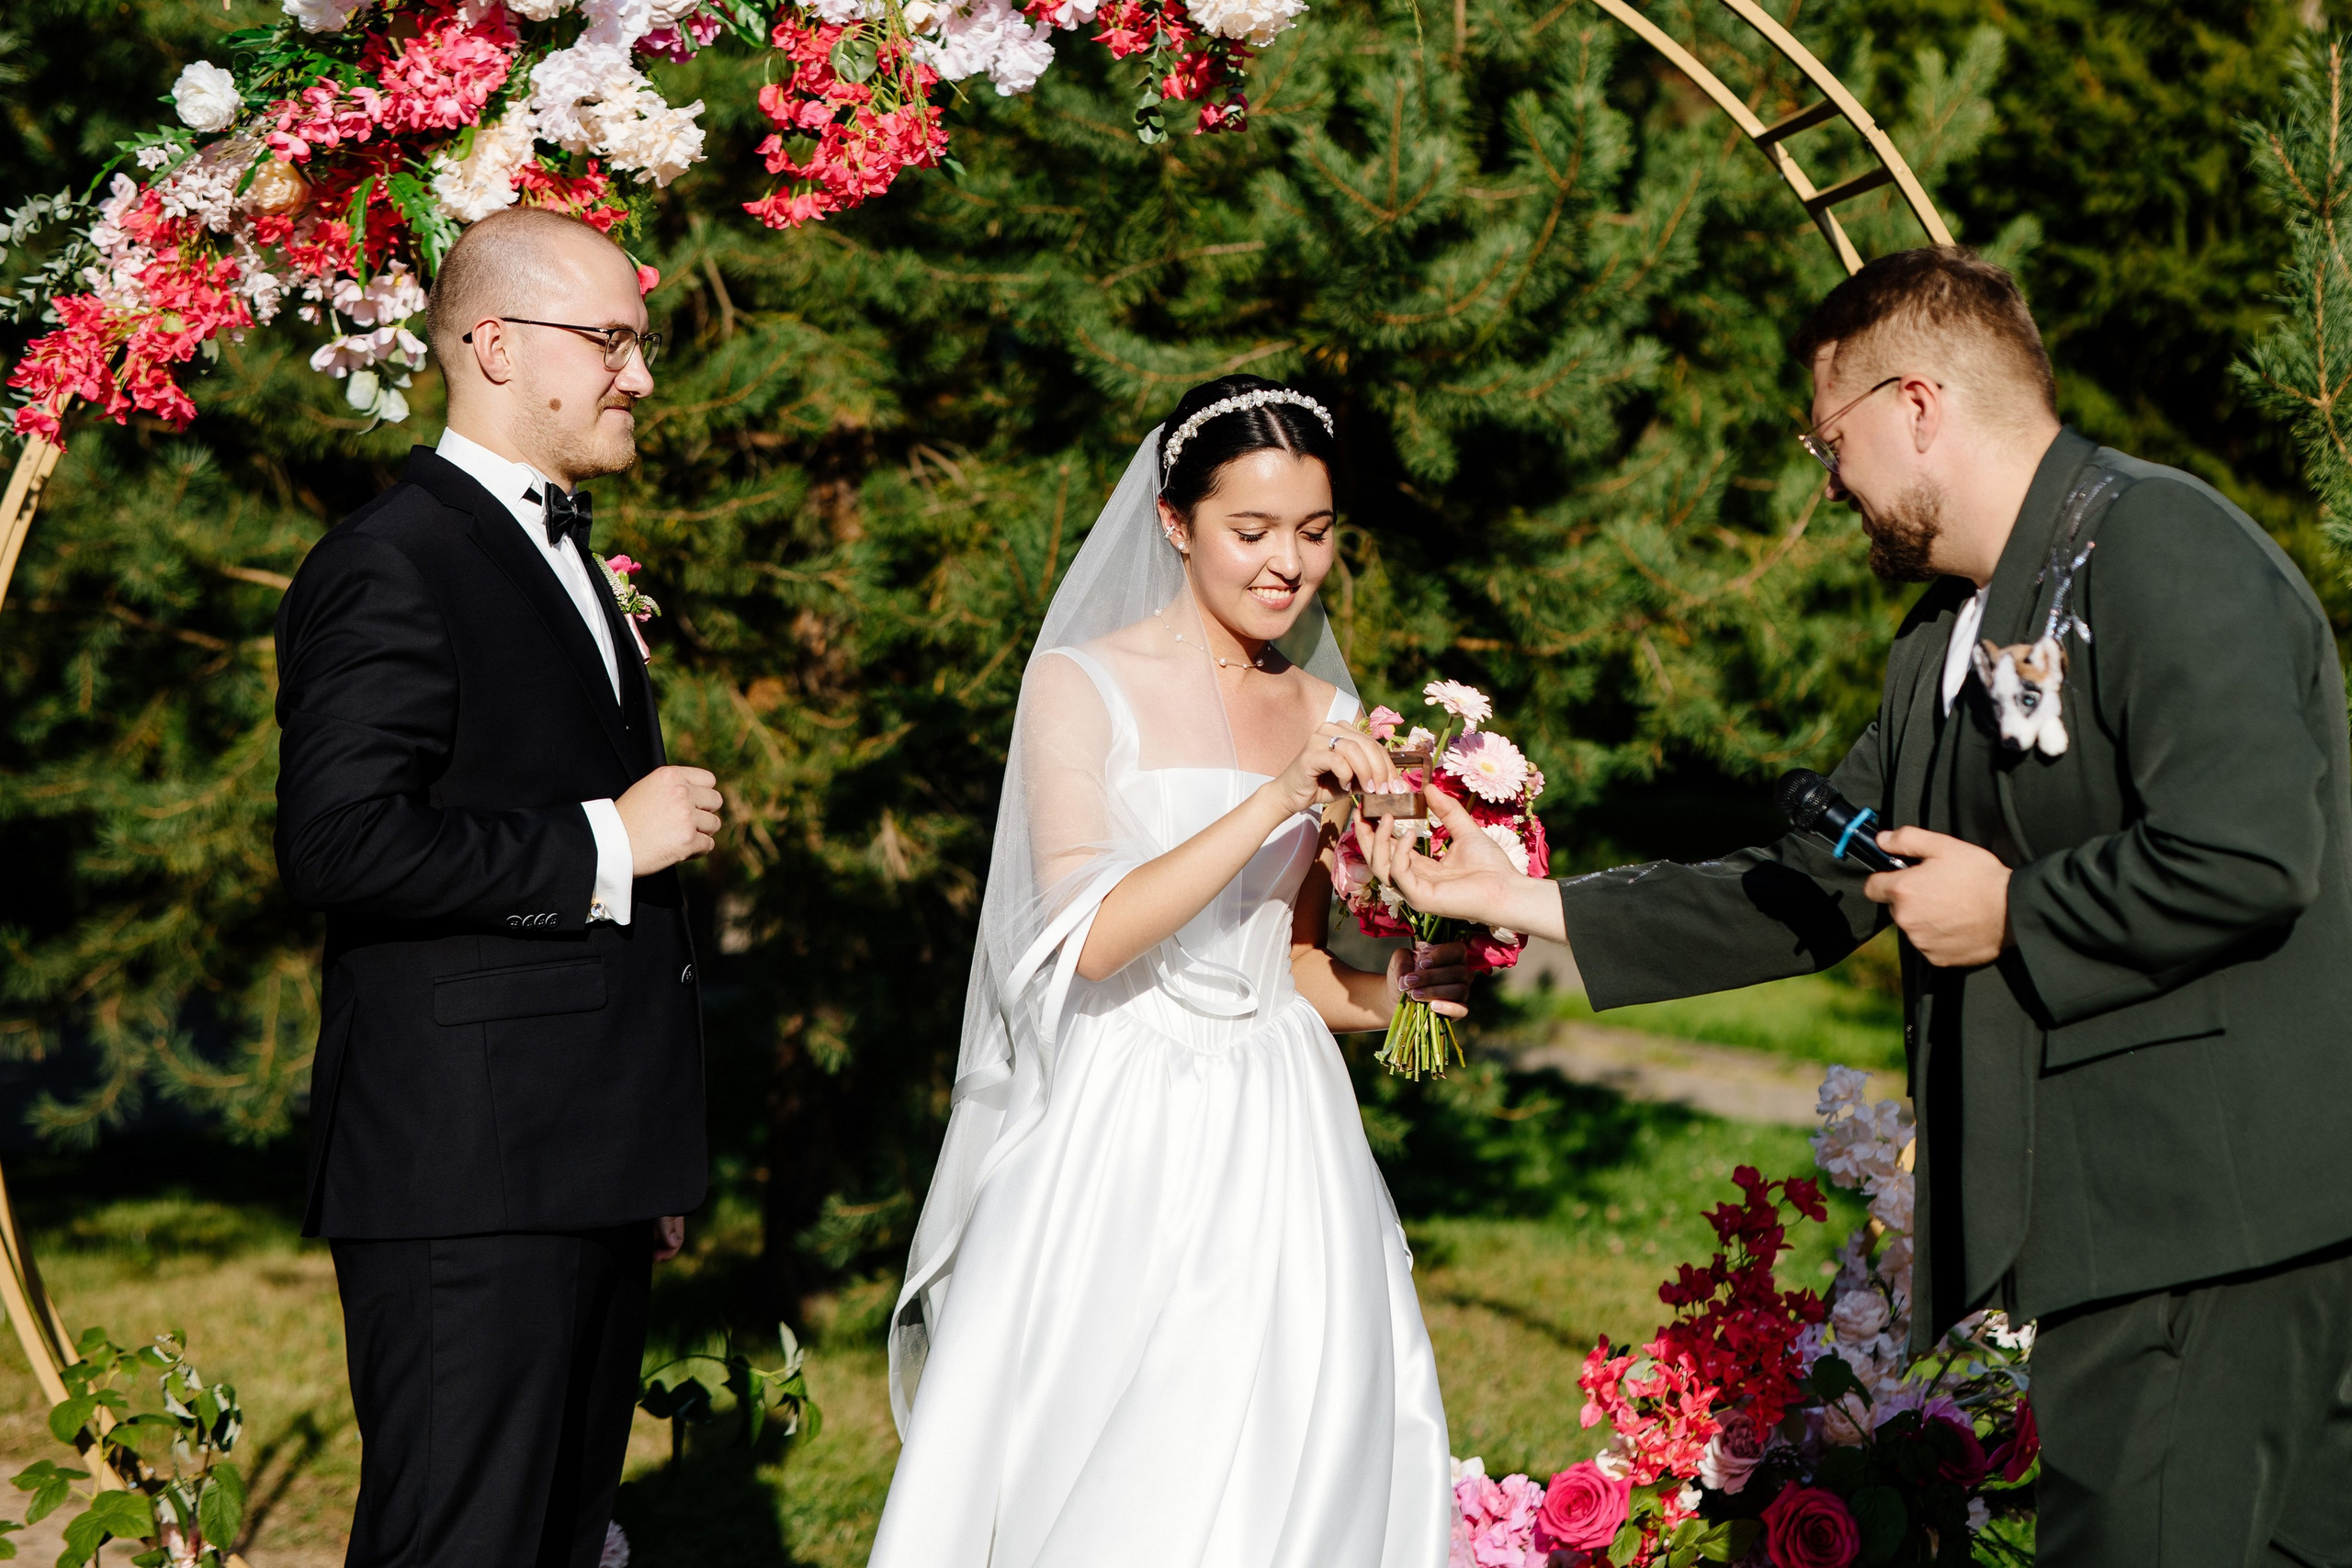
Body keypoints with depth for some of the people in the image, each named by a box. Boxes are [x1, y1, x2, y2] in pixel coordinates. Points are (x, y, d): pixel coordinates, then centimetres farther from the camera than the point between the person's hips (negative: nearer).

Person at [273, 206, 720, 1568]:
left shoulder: (562, 552, 21)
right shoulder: (391, 566, -10)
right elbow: (339, 844, -23)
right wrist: (605, 844, -15)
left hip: (592, 1175, 10)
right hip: (465, 1183, -10)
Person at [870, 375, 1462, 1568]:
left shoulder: (1327, 715, 11)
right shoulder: (1082, 685, -4)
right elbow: (1090, 934, -16)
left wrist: (1382, 995, -3)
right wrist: (1273, 803, -22)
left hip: (1278, 1143, 4)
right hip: (1121, 1140, -4)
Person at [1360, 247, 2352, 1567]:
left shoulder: (2160, 546, -11)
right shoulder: (1948, 641, 20)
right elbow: (1809, 895, 25)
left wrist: (2011, 915, -9)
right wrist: (1528, 903, 24)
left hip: (2198, 1221, -9)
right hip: (2114, 1221, 9)